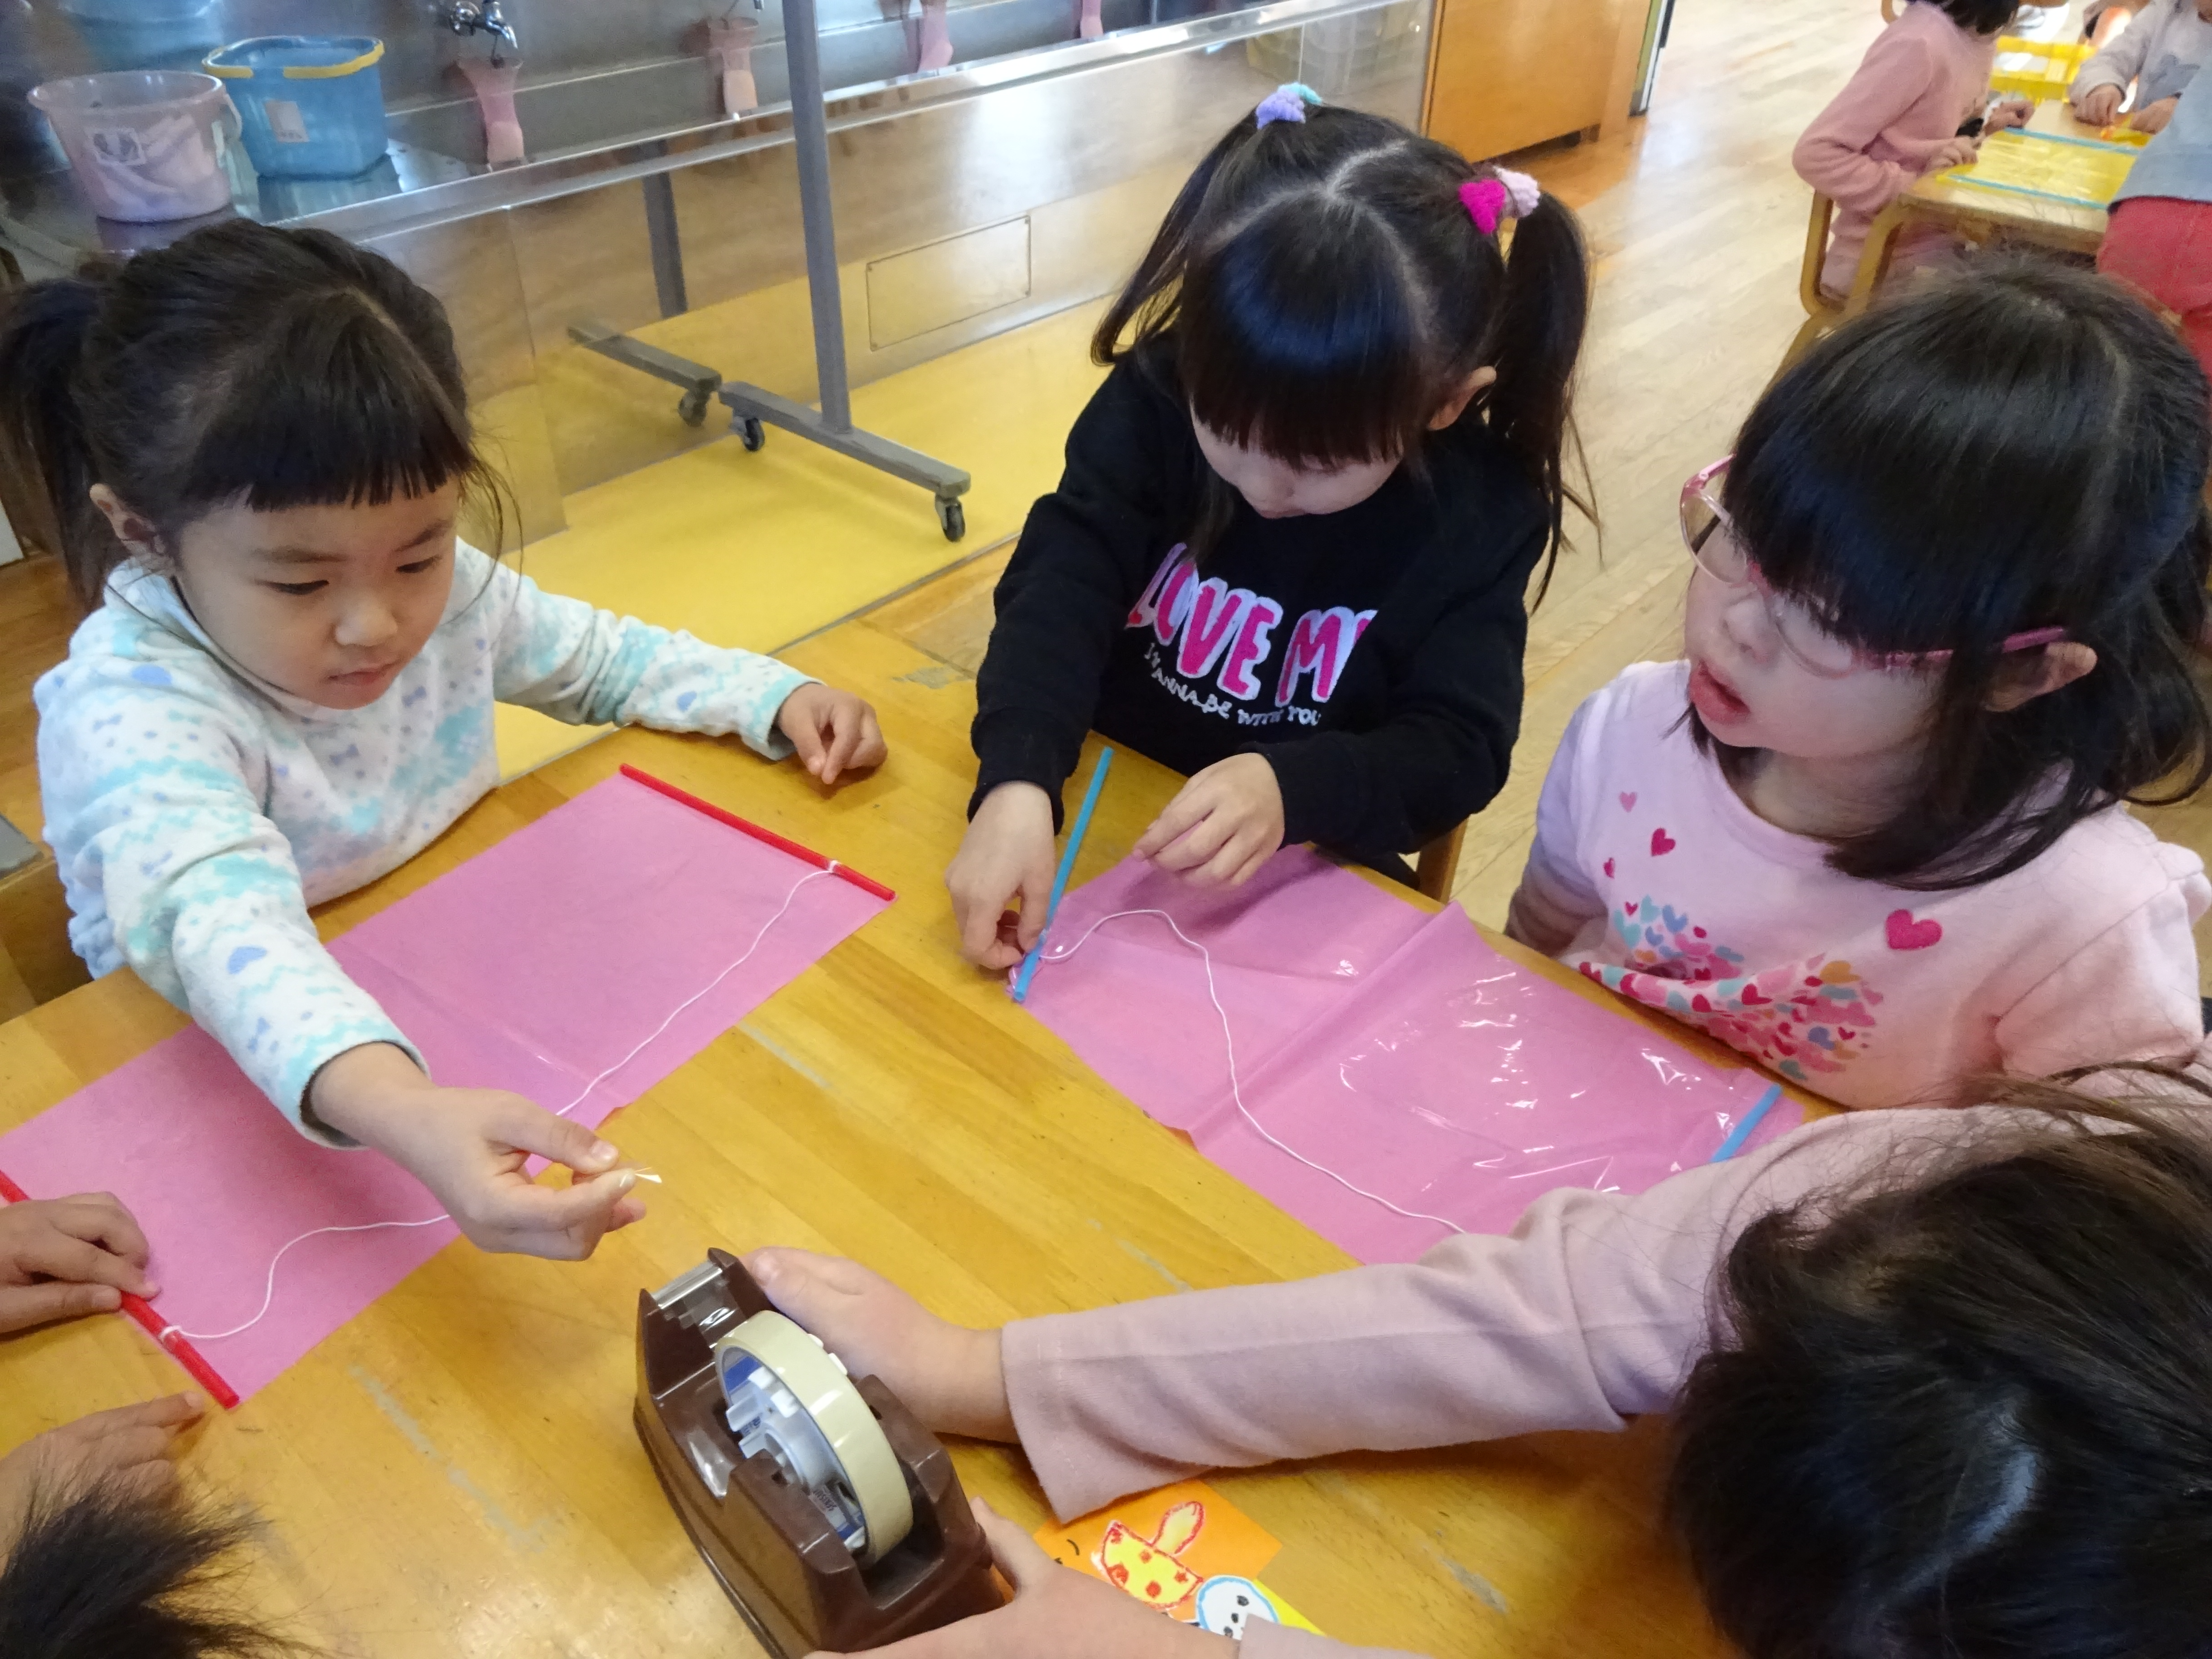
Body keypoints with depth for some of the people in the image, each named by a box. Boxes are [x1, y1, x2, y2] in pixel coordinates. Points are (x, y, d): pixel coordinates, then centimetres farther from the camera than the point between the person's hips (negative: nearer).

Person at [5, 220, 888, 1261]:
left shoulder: (446, 590, -11)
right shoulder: (129, 708, -29)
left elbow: (605, 659, 8)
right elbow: (219, 927, -48)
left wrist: (778, 698, -7)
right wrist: (405, 1112, -66)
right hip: (238, 1083, -5)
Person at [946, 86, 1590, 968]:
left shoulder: (1484, 513, -13)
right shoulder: (1158, 398, -12)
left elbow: (1457, 748, -13)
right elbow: (1062, 588, -20)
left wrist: (1293, 791, -32)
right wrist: (1017, 782, -38)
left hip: (1303, 870, -1)